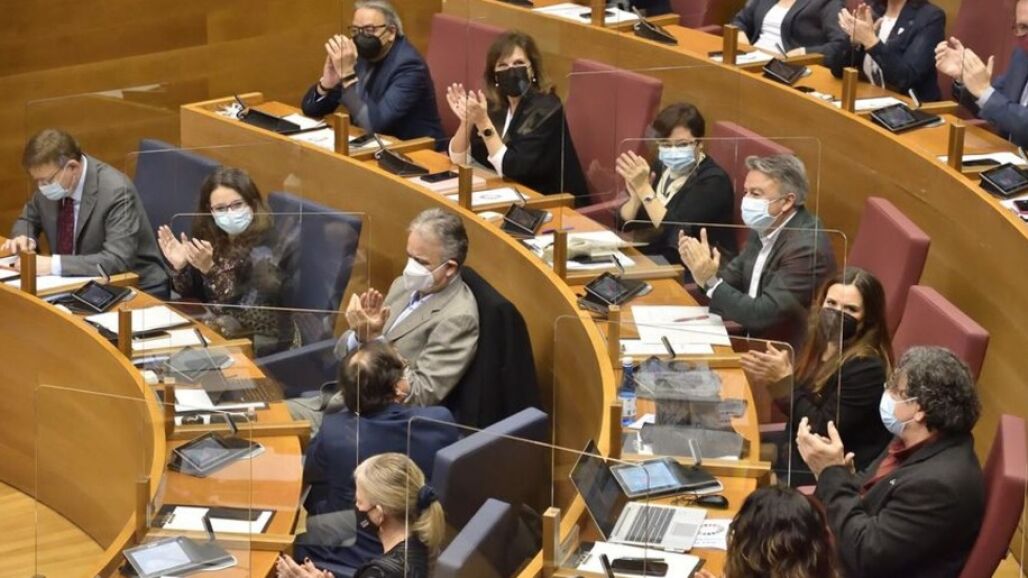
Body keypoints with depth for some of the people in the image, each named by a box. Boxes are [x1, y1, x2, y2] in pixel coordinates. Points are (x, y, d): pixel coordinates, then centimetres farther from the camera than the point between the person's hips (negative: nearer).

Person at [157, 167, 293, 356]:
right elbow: (192, 294, 8)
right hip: (219, 324, 6)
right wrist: (180, 266, -11)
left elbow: (246, 310, -27)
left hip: (260, 338, -6)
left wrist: (209, 269, -35)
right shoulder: (211, 237, -1)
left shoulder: (265, 247, -19)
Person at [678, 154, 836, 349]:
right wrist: (706, 272, -11)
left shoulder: (807, 247, -23)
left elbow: (762, 315, -25)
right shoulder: (764, 228, 3)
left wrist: (712, 281, -24)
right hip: (753, 336, 7)